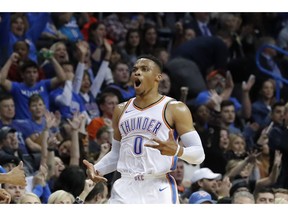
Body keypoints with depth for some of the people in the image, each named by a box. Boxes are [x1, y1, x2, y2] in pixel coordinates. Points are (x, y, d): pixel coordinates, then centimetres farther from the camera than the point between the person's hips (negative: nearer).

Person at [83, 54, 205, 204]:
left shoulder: (175, 109, 0)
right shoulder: (121, 110, 17)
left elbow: (198, 154, -4)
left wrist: (177, 150, -26)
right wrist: (96, 169, 6)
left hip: (159, 189, -4)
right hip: (125, 190, 4)